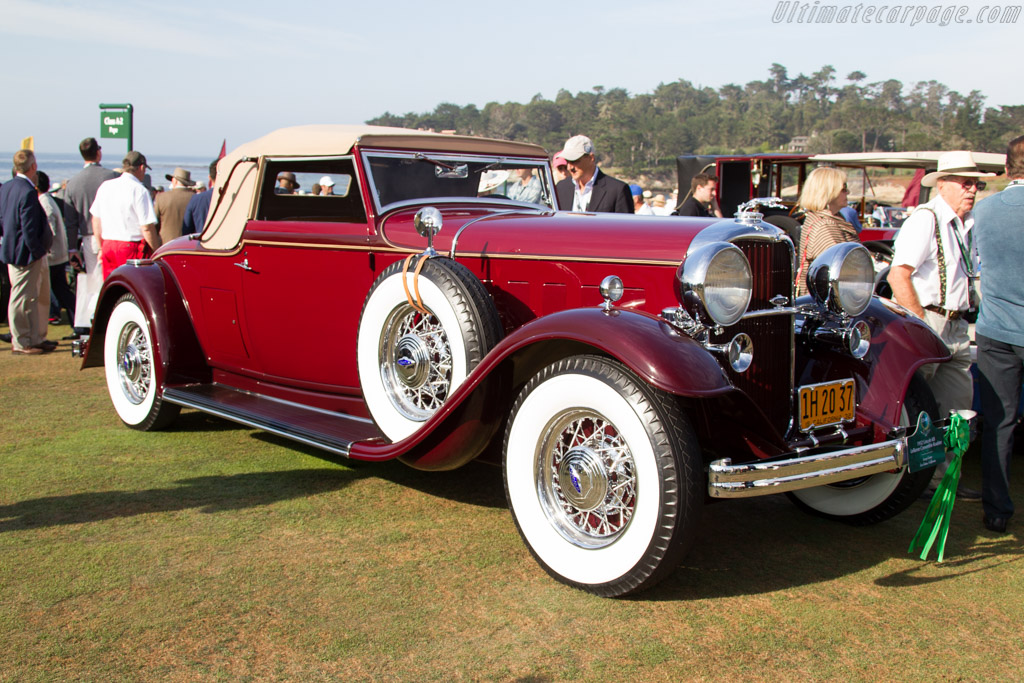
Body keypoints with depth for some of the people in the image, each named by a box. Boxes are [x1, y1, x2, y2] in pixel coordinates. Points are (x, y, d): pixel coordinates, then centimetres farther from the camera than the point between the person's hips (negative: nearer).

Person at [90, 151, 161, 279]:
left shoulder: (105, 187, 9)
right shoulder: (139, 190, -12)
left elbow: (96, 220, 16)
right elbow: (147, 228, -16)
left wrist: (101, 248, 25)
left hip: (108, 246, 6)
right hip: (133, 249, -6)